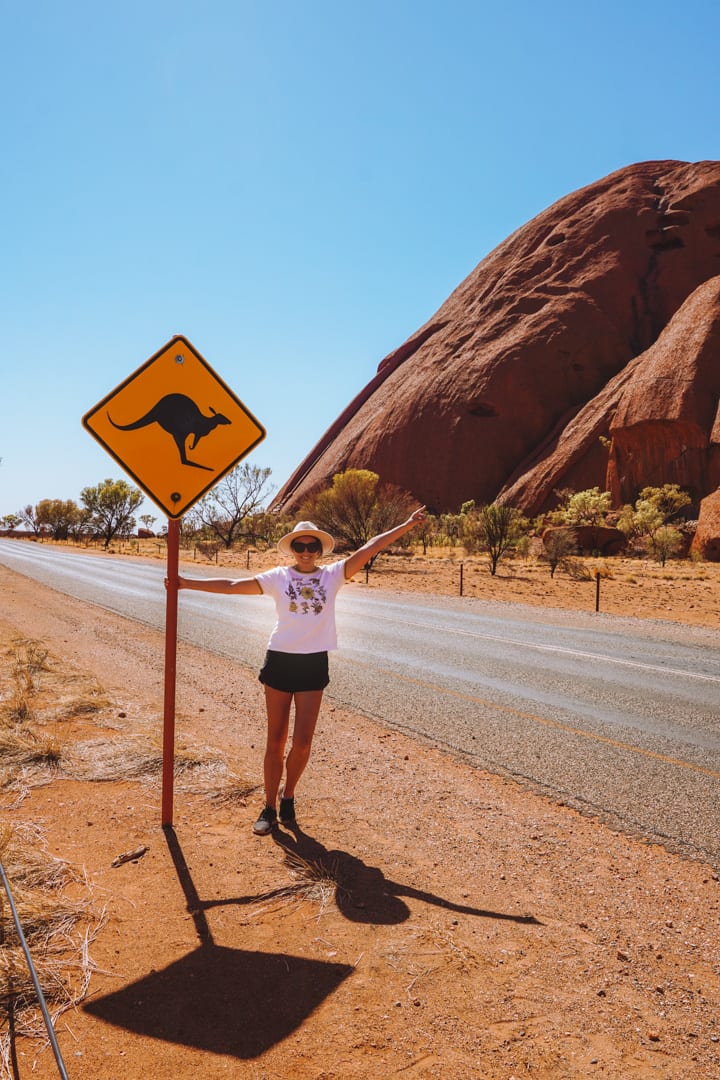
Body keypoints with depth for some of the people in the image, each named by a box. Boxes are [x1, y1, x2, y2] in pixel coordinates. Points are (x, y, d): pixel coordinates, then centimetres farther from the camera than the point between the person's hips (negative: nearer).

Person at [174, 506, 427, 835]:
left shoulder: (332, 574, 2)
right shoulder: (278, 577, 0)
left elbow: (369, 548, -3)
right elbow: (232, 586, -1)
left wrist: (407, 525, -7)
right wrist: (188, 583, -4)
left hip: (313, 664, 1)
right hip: (280, 660, 0)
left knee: (302, 742, 0)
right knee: (275, 740, 7)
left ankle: (288, 796, 27)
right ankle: (269, 807, 21)